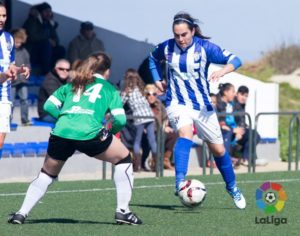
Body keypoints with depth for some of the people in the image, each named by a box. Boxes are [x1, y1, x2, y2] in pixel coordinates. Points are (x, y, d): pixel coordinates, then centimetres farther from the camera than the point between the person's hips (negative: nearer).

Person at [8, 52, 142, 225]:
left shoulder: (71, 85, 28)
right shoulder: (109, 89, 20)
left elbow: (49, 105, 18)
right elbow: (120, 119, 9)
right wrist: (111, 131, 29)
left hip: (61, 133, 4)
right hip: (90, 133, -3)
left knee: (47, 173, 26)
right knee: (124, 159, 18)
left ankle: (22, 213, 16)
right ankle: (123, 210, 13)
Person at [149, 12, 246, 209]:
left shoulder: (204, 47, -11)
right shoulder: (167, 47, -4)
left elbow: (234, 60, -17)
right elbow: (153, 59, 20)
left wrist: (222, 71, -36)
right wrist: (157, 80, 9)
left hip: (202, 105, 1)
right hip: (177, 103, -1)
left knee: (218, 149, 9)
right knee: (185, 134, -33)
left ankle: (232, 188, 32)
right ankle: (180, 182, -44)